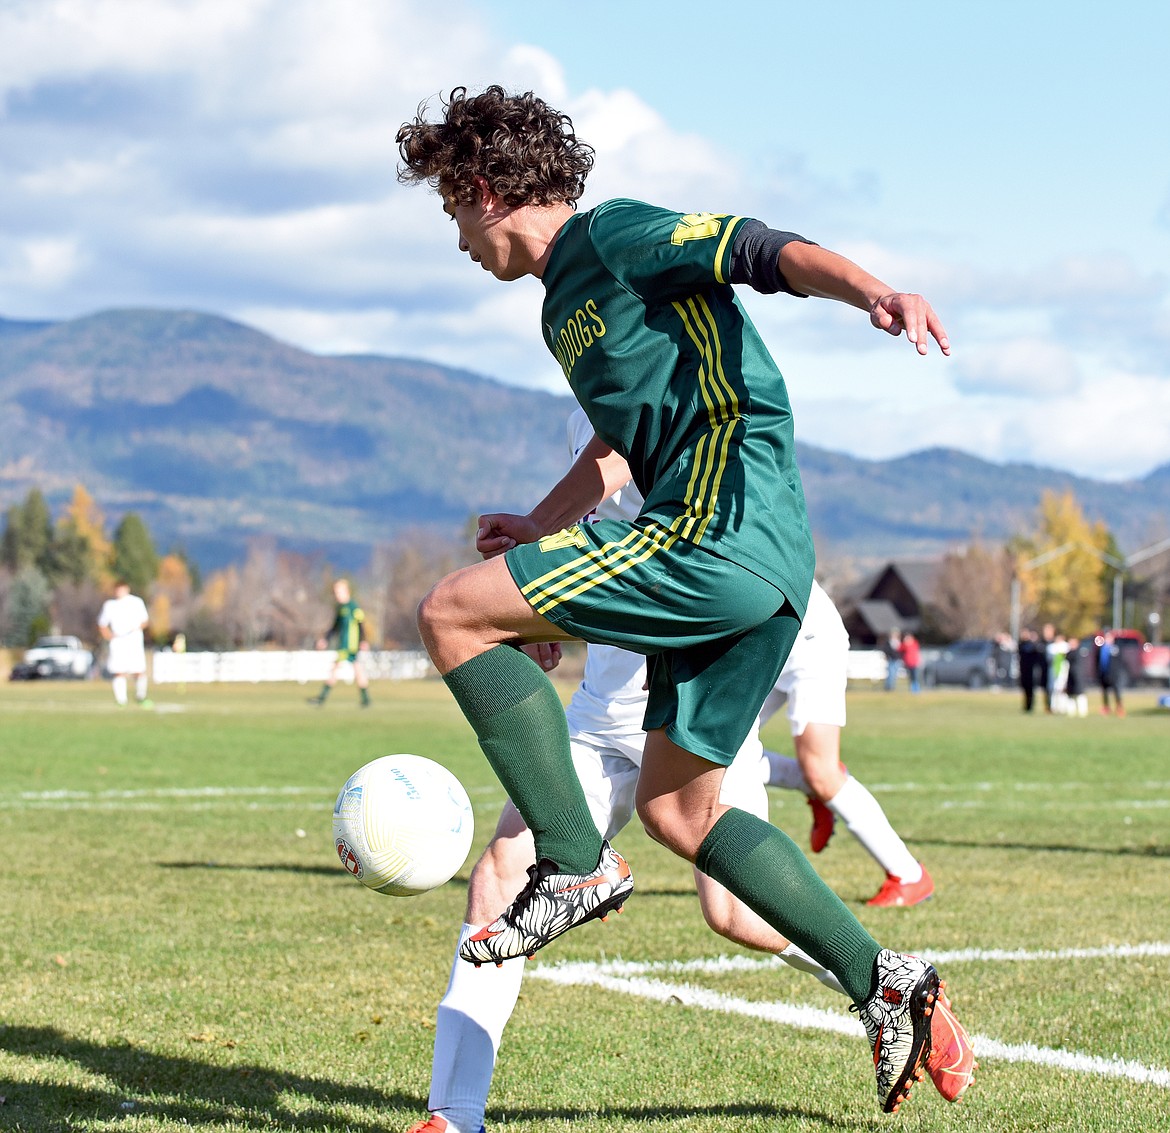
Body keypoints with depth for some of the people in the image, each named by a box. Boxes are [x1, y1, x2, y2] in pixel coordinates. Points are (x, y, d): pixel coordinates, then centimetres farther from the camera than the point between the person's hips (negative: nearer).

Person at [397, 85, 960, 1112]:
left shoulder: (613, 237, -2)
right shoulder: (565, 305, 26)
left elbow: (764, 253, -17)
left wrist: (875, 291, -35)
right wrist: (537, 529, 41)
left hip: (721, 532, -10)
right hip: (764, 567, 10)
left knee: (451, 614, -9)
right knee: (676, 808, 15)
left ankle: (576, 864, -9)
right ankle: (879, 979, 12)